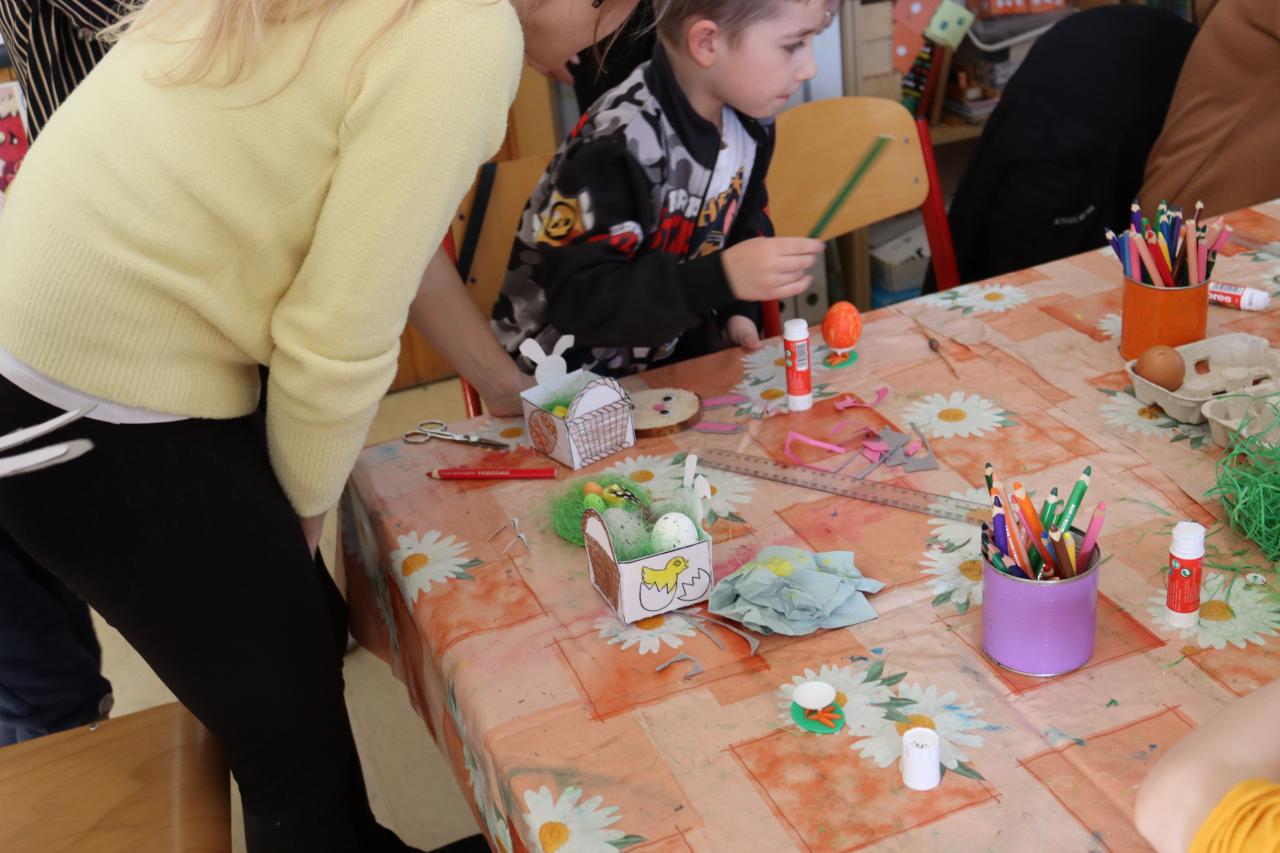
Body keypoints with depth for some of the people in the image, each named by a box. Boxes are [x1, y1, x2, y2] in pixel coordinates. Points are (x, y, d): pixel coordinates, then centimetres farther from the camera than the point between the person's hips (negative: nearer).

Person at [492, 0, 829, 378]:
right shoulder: (617, 147, -28)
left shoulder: (750, 126, -3)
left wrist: (736, 309, 0)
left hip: (672, 352, 7)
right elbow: (578, 301, -33)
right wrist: (721, 278, -40)